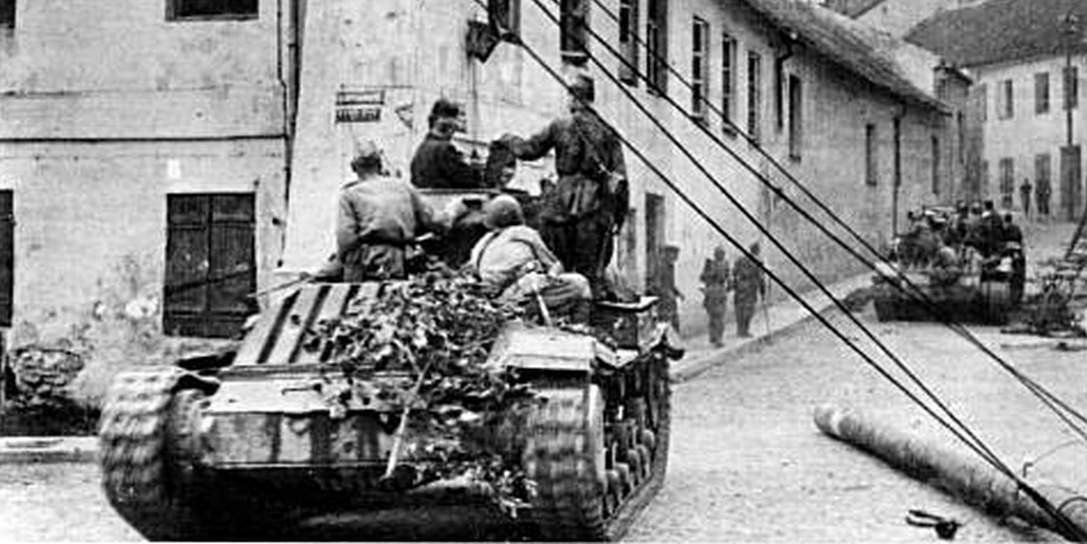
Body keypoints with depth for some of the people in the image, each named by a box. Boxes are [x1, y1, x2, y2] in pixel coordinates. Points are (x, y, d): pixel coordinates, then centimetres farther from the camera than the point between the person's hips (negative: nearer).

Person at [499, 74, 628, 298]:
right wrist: (619, 216, 9)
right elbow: (620, 177, 5)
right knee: (592, 269, 0)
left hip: (564, 201, -1)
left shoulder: (560, 126, 4)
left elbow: (529, 150, 12)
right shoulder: (607, 132, 9)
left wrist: (510, 140, 33)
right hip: (596, 206, 1)